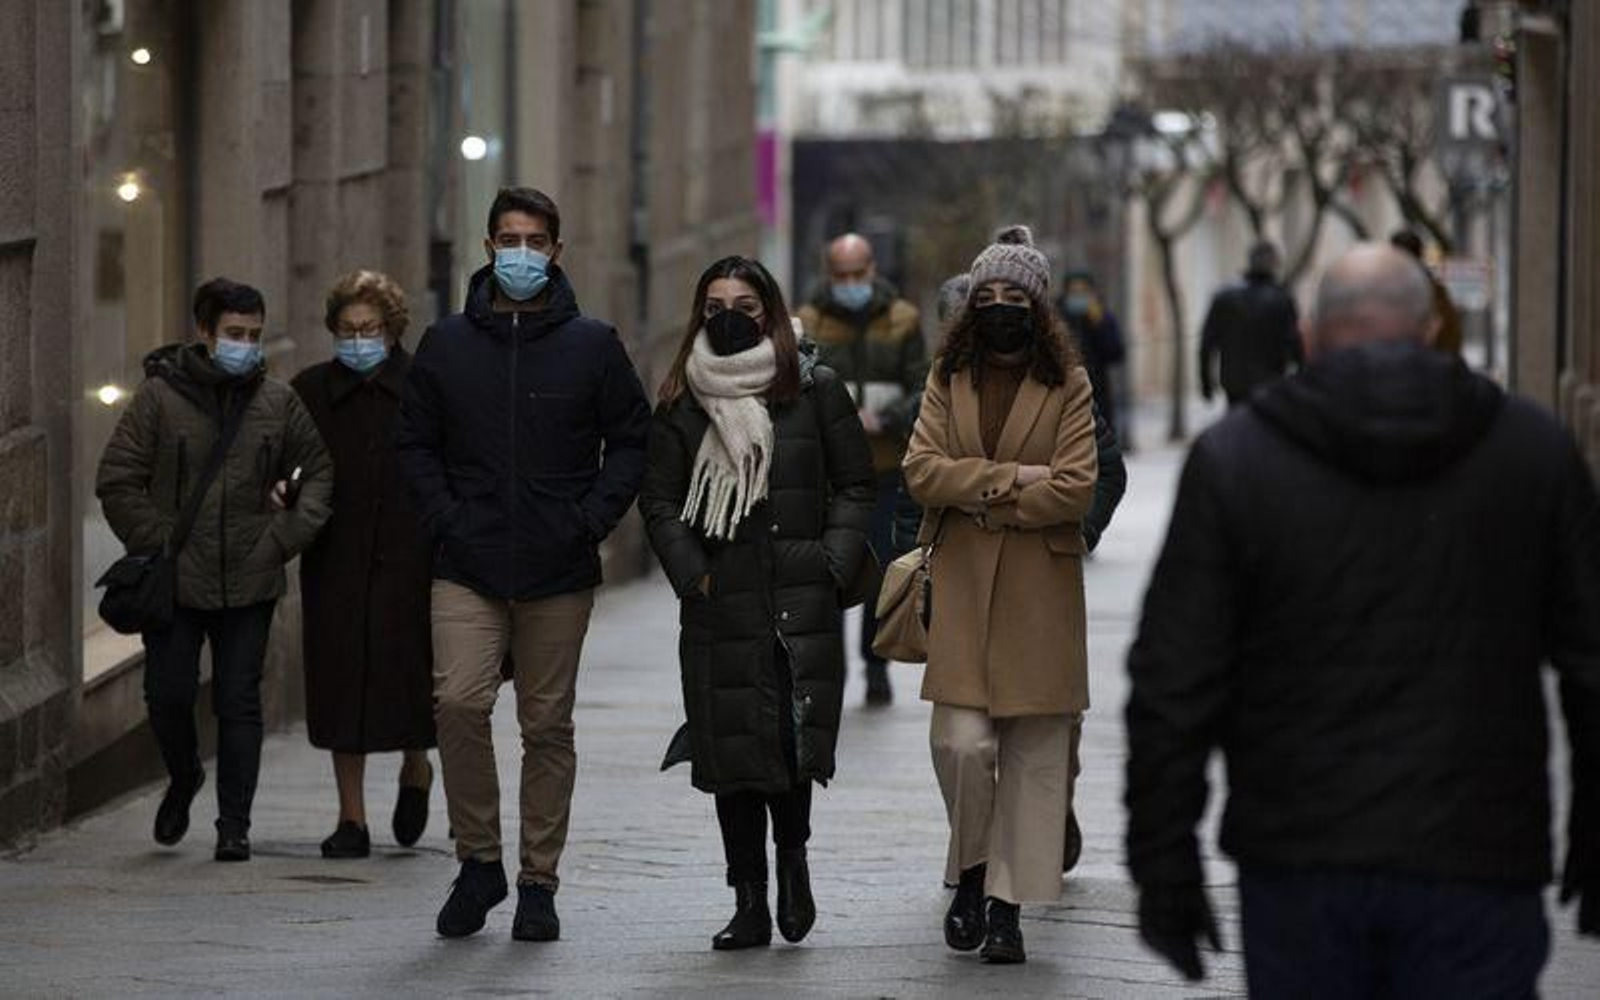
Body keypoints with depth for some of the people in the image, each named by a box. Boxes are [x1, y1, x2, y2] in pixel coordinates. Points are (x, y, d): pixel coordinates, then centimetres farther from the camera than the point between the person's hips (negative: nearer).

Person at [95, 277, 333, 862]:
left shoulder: (277, 402, 4)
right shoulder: (160, 396, -4)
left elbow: (321, 469, 13)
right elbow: (116, 483, -2)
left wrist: (286, 536, 0)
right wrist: (158, 543, -8)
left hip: (249, 583, 1)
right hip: (176, 581, -1)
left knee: (239, 703, 1)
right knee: (168, 696, 0)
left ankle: (234, 825, 8)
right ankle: (183, 779, 30)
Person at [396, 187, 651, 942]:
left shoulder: (592, 346, 4)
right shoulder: (446, 344, 8)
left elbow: (632, 440, 7)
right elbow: (415, 442, 12)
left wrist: (591, 519, -6)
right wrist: (444, 518, -3)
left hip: (560, 571, 0)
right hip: (467, 568, 0)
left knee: (548, 725, 4)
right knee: (458, 701, -16)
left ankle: (539, 881, 14)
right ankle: (478, 860, 0)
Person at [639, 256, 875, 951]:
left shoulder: (815, 391, 7)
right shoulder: (682, 402, 10)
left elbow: (855, 486, 9)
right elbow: (660, 499, 10)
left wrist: (834, 564, -3)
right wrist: (692, 573, -3)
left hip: (802, 600, -1)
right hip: (721, 603, 1)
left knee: (796, 735, -12)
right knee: (732, 747, -1)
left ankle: (792, 855, 16)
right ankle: (749, 902, 6)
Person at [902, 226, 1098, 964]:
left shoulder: (1068, 386, 2)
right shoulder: (948, 380, 9)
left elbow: (1075, 488, -9)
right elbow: (921, 470, -4)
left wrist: (979, 499, -8)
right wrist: (1011, 477, -13)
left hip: (1040, 591, -1)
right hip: (962, 588, 1)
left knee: (1034, 752, 0)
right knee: (961, 741, -9)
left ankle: (1005, 903, 8)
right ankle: (971, 873, 14)